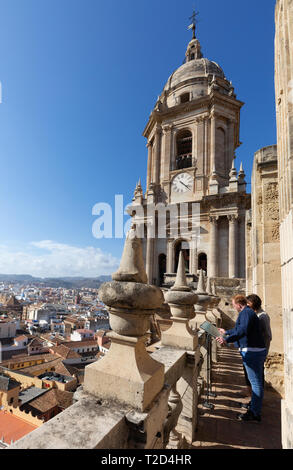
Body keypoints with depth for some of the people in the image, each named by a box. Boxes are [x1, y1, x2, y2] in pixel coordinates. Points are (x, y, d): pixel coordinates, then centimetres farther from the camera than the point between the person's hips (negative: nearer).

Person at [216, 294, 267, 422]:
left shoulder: (246, 312, -15)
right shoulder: (249, 312, 18)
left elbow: (243, 330, -30)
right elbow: (238, 329, 32)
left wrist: (227, 340, -33)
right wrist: (226, 332, 43)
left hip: (252, 352, -11)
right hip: (257, 350, 11)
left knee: (256, 382, -2)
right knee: (256, 381, 20)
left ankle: (255, 414, 7)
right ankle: (255, 407, 34)